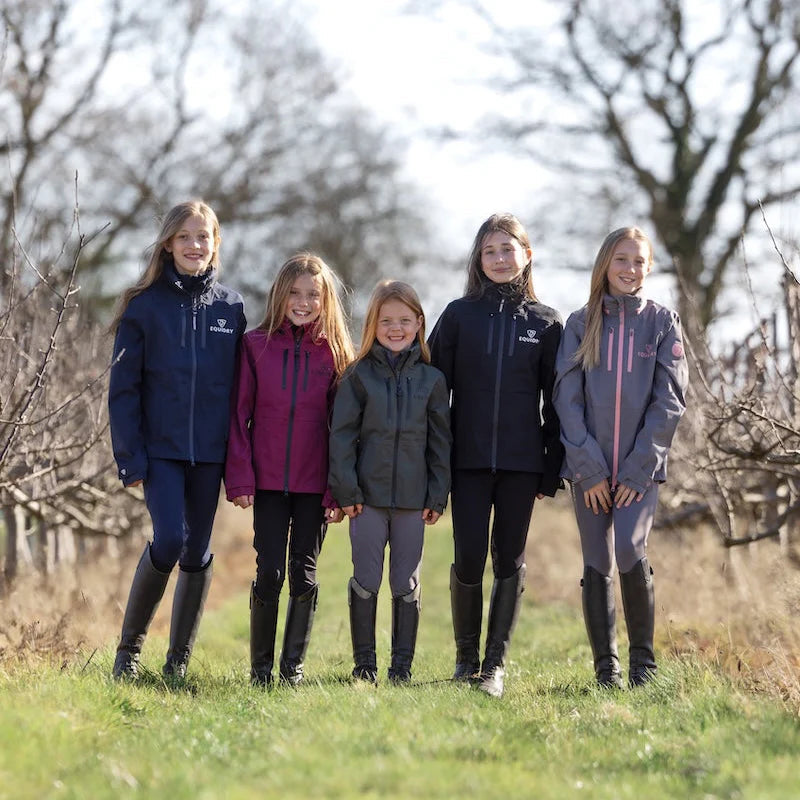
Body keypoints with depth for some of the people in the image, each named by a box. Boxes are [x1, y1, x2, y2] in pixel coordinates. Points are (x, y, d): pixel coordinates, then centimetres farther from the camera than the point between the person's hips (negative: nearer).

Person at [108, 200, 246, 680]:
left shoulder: (231, 307, 6)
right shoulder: (145, 305, 0)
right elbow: (124, 387, -1)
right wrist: (130, 458, -8)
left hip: (210, 449, 2)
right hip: (161, 447, -2)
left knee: (197, 551, 6)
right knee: (169, 541, -16)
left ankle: (179, 658, 19)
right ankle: (130, 646, 2)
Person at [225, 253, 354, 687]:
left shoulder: (335, 352, 3)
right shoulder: (256, 345, 1)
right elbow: (239, 415, 1)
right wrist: (240, 478, -7)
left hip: (314, 484, 1)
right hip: (268, 481, -1)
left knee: (304, 573, 5)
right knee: (269, 572, -3)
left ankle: (293, 666, 15)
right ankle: (260, 666, 11)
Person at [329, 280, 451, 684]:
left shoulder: (431, 379, 6)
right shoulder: (358, 375, 2)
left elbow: (441, 441, 8)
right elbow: (342, 434, 0)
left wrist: (438, 496, 3)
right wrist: (345, 490, -7)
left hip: (413, 498, 1)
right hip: (368, 495, -1)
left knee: (406, 583, 6)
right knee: (366, 581, 2)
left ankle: (402, 664, 13)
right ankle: (364, 662, 11)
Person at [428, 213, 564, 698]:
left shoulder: (545, 323, 7)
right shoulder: (459, 315, 6)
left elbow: (555, 401, 7)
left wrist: (553, 470, 1)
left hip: (522, 462, 0)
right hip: (469, 459, 0)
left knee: (510, 559, 2)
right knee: (469, 558, -4)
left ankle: (497, 663, 8)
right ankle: (466, 656, 14)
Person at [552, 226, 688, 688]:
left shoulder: (663, 323, 5)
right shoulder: (581, 325, 7)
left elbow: (669, 401, -1)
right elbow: (567, 398, 1)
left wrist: (638, 468, -9)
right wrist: (589, 467, -8)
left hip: (642, 465, -2)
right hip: (590, 468, 2)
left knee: (631, 551, -17)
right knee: (597, 564, 1)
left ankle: (644, 661, -3)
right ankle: (606, 668, 9)